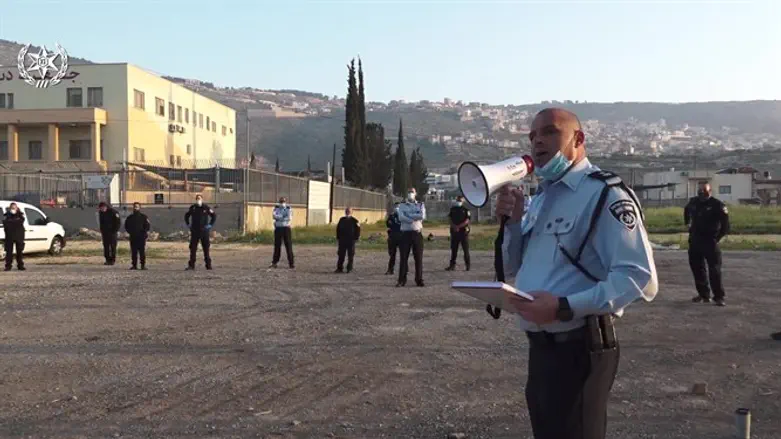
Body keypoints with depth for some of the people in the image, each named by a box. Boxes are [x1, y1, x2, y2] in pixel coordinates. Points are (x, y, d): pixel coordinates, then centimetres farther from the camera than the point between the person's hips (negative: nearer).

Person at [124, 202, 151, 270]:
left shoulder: (144, 217, 3)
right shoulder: (129, 218, 12)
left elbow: (148, 226, 0)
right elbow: (126, 226, 18)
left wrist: (143, 232, -12)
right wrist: (130, 232, 2)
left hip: (141, 237, -3)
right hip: (133, 237, 3)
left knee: (142, 251, -4)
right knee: (133, 252, 4)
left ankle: (143, 265, -2)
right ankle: (134, 265, 8)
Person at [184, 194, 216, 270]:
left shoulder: (206, 208, -1)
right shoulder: (192, 208, 7)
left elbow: (214, 215, 8)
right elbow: (186, 216, 22)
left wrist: (211, 224, 1)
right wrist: (188, 224, 11)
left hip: (204, 231, -2)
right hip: (194, 231, 2)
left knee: (206, 248, 2)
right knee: (193, 248, 0)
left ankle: (208, 265, 7)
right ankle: (191, 265, 3)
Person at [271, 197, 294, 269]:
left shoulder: (289, 208, 2)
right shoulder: (276, 208, 6)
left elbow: (289, 218, -13)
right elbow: (274, 215, -12)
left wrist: (279, 218, -12)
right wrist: (284, 217, -17)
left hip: (286, 228, -1)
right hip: (278, 229, 1)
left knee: (289, 245, -5)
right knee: (277, 245, 3)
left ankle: (291, 263, -3)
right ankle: (274, 262, 13)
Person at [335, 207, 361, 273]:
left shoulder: (354, 221, -2)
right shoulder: (342, 220, 9)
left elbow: (358, 230, -1)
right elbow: (338, 229, 14)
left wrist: (356, 238, -8)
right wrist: (338, 237, 8)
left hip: (351, 241, -3)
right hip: (342, 240, 3)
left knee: (350, 256, 1)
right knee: (341, 255, 4)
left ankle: (349, 268, 8)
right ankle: (339, 268, 9)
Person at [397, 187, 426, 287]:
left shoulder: (421, 205, 10)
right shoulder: (402, 205, 8)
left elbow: (423, 216, -10)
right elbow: (401, 217, -10)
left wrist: (408, 215, -11)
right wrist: (414, 219, -15)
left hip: (417, 233, 1)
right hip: (406, 233, -1)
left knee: (418, 257, 3)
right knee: (404, 257, -1)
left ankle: (419, 279, 10)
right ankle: (402, 280, 3)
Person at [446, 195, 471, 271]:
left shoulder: (465, 210, 1)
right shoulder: (453, 209, 12)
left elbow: (467, 221, -7)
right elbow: (450, 219, 8)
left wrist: (459, 226, -16)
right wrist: (454, 226, -10)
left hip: (464, 231, -3)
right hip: (454, 232, 3)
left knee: (465, 249, 0)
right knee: (453, 249, 5)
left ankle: (467, 265, 7)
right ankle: (452, 265, 10)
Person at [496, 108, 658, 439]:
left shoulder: (606, 194, -15)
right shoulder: (540, 198, 13)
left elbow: (640, 278, -24)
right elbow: (513, 268, 16)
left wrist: (564, 307, -31)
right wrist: (512, 221, -1)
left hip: (579, 348, -8)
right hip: (540, 346, 8)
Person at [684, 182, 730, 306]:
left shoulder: (717, 205, -12)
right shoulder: (693, 202, 8)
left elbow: (725, 220, -14)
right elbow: (686, 211, 31)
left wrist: (719, 235, -12)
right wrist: (688, 223, 22)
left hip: (710, 242, -6)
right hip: (694, 241, 7)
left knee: (714, 270, -7)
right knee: (697, 268, 11)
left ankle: (719, 297, -2)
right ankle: (703, 294, 23)